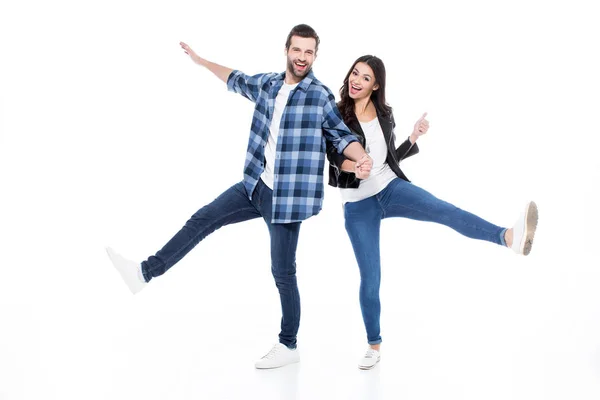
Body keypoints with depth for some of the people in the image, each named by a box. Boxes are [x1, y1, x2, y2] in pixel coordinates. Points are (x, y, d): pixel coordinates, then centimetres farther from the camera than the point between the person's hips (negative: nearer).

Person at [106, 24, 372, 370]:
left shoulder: (321, 96, -7)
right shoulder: (267, 84, 9)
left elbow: (342, 136, -8)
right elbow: (237, 81, 28)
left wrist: (362, 158, -29)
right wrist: (202, 61, 38)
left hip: (288, 195, -6)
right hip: (256, 186, 6)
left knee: (283, 272, 1)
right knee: (202, 220, 5)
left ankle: (289, 345, 16)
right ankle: (145, 272, 14)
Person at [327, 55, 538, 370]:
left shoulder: (384, 115, 7)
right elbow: (336, 160, -9)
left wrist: (414, 137, 4)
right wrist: (350, 165, -31)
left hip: (391, 188, 2)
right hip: (358, 205, -2)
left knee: (445, 211, -27)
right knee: (370, 277, 0)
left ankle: (510, 237, -48)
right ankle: (374, 345, 18)